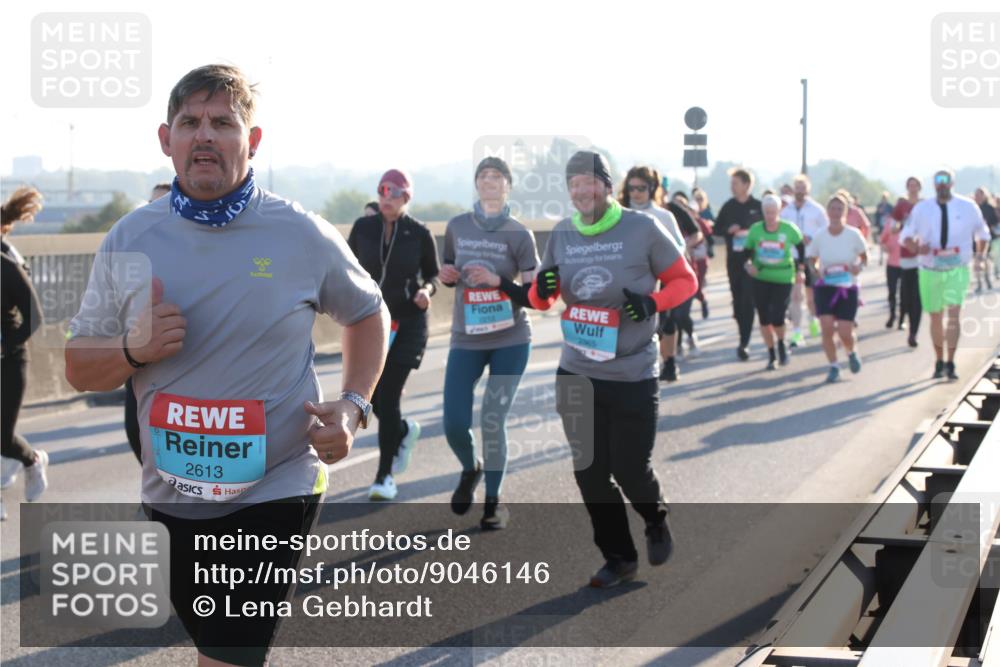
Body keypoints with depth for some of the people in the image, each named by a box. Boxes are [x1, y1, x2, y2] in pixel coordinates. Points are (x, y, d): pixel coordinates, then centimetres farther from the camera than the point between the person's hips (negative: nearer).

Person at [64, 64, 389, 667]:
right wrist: (133, 350, -18)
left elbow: (368, 315, 10)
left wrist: (353, 407, -6)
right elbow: (78, 368, 4)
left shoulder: (304, 235, -7)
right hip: (169, 498, 4)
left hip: (274, 495, -4)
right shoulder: (129, 240, -1)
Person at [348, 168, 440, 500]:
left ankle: (385, 476, 4)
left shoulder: (420, 233, -6)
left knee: (387, 397, -9)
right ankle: (404, 431, 40)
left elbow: (433, 274, 5)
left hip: (407, 323, -3)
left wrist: (426, 290, -16)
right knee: (371, 397, 4)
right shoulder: (363, 227, -1)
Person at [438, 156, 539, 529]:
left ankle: (494, 501, 17)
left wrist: (498, 281, -23)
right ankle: (470, 469, 31)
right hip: (466, 340, 2)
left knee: (493, 422, -3)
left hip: (510, 341, -2)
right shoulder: (456, 227, 2)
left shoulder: (519, 235, -7)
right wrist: (446, 276, -5)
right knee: (454, 424, -4)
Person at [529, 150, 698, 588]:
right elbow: (543, 300, 13)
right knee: (590, 473, 8)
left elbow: (685, 280, -1)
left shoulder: (643, 228, -10)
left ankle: (656, 522, 36)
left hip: (632, 376, -4)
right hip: (576, 375, 4)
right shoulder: (561, 234, 3)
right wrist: (541, 291, -11)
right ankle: (619, 557, 26)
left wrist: (652, 302, -21)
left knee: (630, 470, 1)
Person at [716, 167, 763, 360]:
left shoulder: (758, 207, -3)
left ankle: (744, 343, -10)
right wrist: (728, 230, -7)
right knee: (737, 298, 10)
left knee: (748, 300, -9)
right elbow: (717, 228, 12)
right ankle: (744, 334, 27)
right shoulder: (728, 207, 7)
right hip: (733, 259, 4)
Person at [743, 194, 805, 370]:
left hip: (783, 279, -2)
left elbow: (801, 248, 8)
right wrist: (748, 264, -14)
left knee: (777, 318, -12)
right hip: (760, 278, 2)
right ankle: (771, 355, 22)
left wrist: (798, 268, 4)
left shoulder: (789, 229, -7)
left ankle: (781, 345, 19)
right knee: (764, 319, 5)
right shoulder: (755, 229, -3)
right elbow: (747, 251, 5)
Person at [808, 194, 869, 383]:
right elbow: (812, 259, 8)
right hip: (825, 287, 1)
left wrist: (859, 266, -17)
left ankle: (852, 353, 30)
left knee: (845, 332, -6)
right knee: (827, 327, -12)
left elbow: (864, 256, 4)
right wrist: (816, 270, -13)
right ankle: (833, 367, 6)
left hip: (848, 289, -1)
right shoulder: (819, 236, -4)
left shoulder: (853, 234, -8)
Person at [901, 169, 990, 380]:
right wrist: (917, 248, -16)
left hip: (957, 269, -1)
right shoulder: (922, 208, 2)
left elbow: (982, 233, 19)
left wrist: (980, 254, 14)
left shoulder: (968, 207, 2)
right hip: (930, 270, 2)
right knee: (935, 317, 9)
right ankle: (939, 362, 23)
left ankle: (950, 363, -15)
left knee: (954, 314, -17)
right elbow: (905, 236, 3)